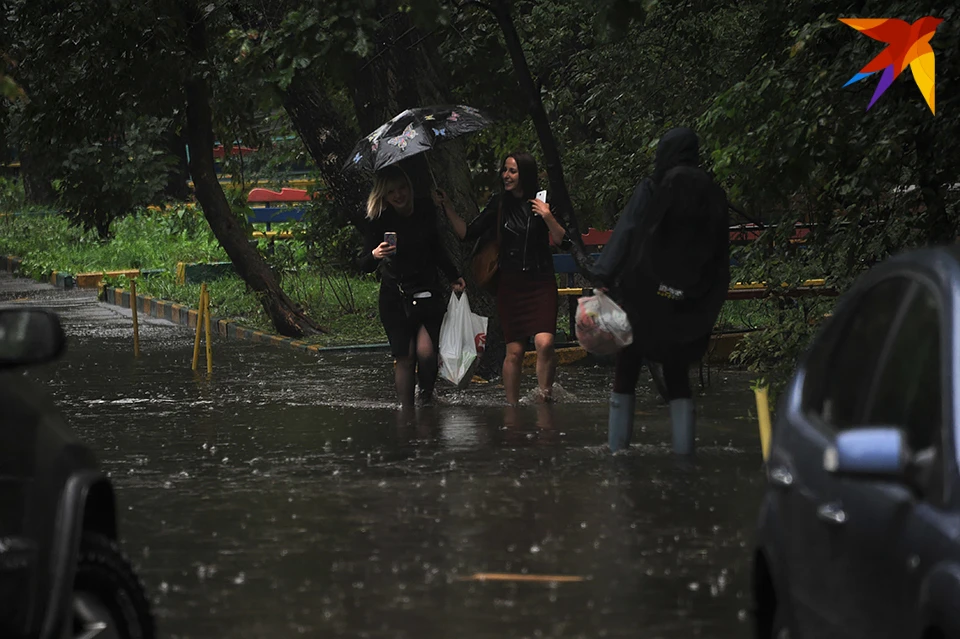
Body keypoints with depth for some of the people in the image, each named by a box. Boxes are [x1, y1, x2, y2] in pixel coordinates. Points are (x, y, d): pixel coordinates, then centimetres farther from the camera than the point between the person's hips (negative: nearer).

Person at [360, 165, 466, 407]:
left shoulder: (424, 211, -1)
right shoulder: (379, 221, -9)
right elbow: (365, 266, -10)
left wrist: (454, 277, 15)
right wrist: (375, 255, -31)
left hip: (428, 292, 1)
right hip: (396, 297, -1)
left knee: (426, 351, -14)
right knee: (405, 357, -4)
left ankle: (427, 394, 13)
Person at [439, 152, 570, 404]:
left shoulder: (543, 203, 0)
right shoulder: (499, 204, 6)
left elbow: (563, 242, -1)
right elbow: (467, 234, 7)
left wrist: (548, 218, -16)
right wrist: (448, 208, -2)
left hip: (541, 282, -2)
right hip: (510, 285, 2)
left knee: (544, 343, -19)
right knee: (514, 351, 0)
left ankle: (545, 396, -3)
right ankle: (512, 407, 9)